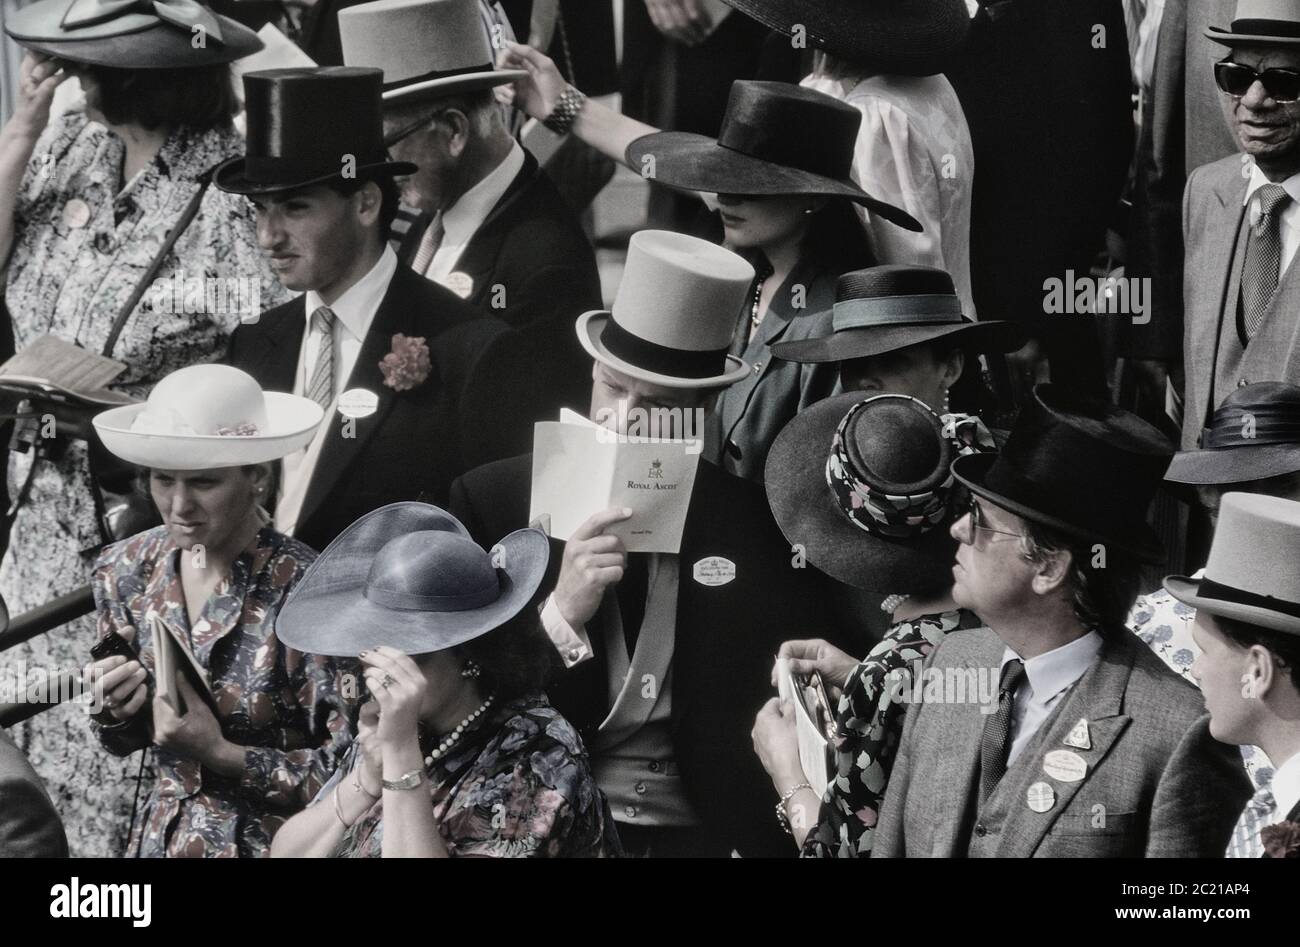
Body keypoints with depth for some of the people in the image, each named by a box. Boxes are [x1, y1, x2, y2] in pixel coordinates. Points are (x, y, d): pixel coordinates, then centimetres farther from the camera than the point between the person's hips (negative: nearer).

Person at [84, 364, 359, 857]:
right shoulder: (127, 571, -7)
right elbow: (127, 741, 7)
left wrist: (219, 753, -25)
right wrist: (116, 713, -14)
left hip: (275, 844, -5)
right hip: (161, 834, 5)